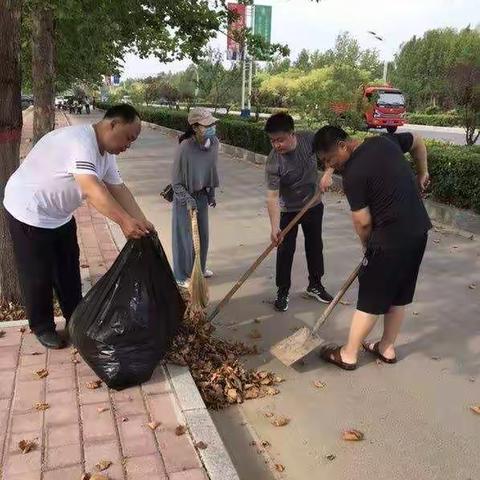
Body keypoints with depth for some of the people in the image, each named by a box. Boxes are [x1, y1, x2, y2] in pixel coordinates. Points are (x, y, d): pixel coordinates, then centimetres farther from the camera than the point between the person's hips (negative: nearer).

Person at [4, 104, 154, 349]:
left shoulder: (106, 153, -1)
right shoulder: (79, 141, -32)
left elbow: (119, 190, -5)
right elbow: (92, 189, -44)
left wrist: (142, 223, -15)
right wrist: (124, 221, -51)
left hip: (60, 214, 9)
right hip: (30, 212, -9)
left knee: (69, 269, 17)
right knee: (38, 274, 4)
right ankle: (42, 327, 24)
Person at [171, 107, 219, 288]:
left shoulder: (214, 142, -11)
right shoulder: (185, 148, -28)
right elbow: (176, 182, -19)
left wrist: (211, 193, 12)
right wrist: (188, 198, -29)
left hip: (202, 195, 6)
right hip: (185, 197, -6)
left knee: (203, 234, 18)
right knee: (185, 237, 5)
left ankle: (200, 267, 40)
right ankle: (181, 276, 22)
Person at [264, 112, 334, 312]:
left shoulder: (309, 139, -19)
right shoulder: (273, 162, -28)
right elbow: (272, 197, -31)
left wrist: (328, 173, -19)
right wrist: (275, 228, -39)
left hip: (314, 205, 4)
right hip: (288, 211, -4)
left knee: (315, 246, 16)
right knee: (285, 251, 0)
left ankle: (315, 286, 35)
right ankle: (283, 292, 18)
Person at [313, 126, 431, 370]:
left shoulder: (353, 175, -17)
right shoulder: (384, 141, 6)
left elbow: (363, 222, -13)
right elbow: (418, 142, 24)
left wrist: (367, 246, 6)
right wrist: (422, 174, 31)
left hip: (391, 239, -8)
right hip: (419, 231, 8)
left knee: (371, 299, 3)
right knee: (399, 295, 18)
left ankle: (348, 354, 17)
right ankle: (387, 348, 33)